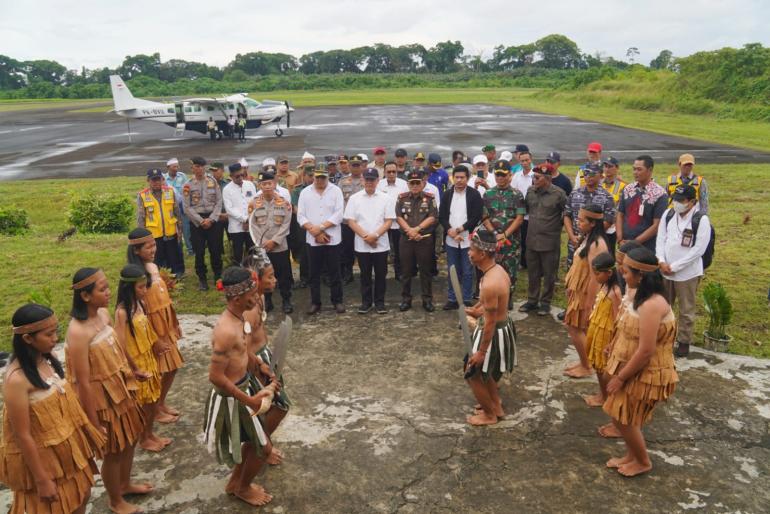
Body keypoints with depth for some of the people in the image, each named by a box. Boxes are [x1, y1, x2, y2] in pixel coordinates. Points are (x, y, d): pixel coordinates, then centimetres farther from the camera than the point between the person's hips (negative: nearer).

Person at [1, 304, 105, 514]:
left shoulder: (48, 360, -4)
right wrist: (42, 480, -16)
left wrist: (90, 427, 14)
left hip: (68, 445, 7)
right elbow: (23, 436, -22)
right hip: (43, 455, -7)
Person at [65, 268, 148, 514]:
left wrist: (133, 370, 25)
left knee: (130, 438, 25)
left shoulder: (103, 314, -5)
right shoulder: (78, 331, -29)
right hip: (101, 397, -8)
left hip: (120, 388, 8)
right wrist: (95, 423, -19)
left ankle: (125, 484, 50)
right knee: (114, 451, 13)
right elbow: (83, 382, -24)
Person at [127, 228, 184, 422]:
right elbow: (139, 310, -21)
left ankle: (162, 403, 36)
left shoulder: (153, 267, 3)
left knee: (172, 367, 18)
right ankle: (156, 410, 27)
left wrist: (175, 324, 14)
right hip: (152, 330, -8)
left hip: (166, 326, 8)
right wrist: (154, 338, -17)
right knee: (156, 373, 7)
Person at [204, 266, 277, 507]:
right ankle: (243, 488, 34)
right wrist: (249, 401, -22)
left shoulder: (238, 318, -2)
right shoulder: (226, 330, -31)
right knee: (263, 447, 8)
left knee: (254, 441, 25)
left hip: (244, 385, 9)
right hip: (232, 396, -9)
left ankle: (235, 482, 46)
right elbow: (216, 377, -28)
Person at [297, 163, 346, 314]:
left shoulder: (336, 191, -2)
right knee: (314, 273, 9)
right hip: (312, 240, 2)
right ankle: (315, 303, 19)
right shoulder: (305, 192, 4)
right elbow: (300, 216, 1)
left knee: (334, 272, 6)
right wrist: (314, 231, -13)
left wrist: (320, 227, -15)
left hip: (332, 239, -2)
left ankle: (337, 301, 17)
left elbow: (339, 214, -9)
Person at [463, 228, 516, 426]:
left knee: (473, 373, 10)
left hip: (494, 333, -9)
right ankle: (496, 405, 44)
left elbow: (490, 322, -25)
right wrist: (478, 309, 24)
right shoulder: (498, 270, -2)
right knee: (486, 371, 27)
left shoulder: (490, 284, -32)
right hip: (503, 327, 9)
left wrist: (481, 352, -17)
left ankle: (490, 415, 28)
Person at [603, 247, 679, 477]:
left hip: (644, 374, -9)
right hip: (635, 370, 9)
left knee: (622, 418, 6)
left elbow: (646, 351, -29)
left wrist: (620, 377, -20)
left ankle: (643, 462, 27)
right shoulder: (645, 298, 2)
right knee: (627, 417, 20)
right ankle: (631, 455, 39)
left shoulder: (651, 306, -30)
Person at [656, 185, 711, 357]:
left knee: (686, 310, 7)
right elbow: (660, 239, 5)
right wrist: (662, 262, -9)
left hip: (688, 273, -5)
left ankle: (684, 341, 22)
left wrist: (674, 266, -15)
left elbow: (698, 249, -16)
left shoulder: (701, 220, -14)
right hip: (665, 271, 5)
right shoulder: (668, 214, 2)